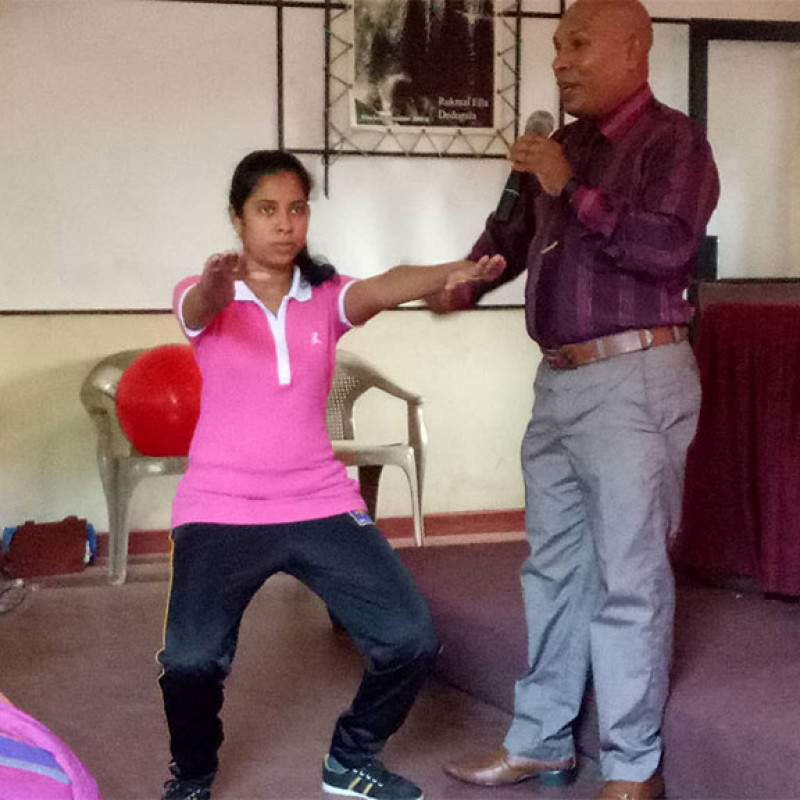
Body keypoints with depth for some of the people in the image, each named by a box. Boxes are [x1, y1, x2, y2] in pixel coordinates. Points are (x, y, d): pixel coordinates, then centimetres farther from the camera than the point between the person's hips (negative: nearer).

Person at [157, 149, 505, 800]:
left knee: (411, 641, -8)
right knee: (190, 660, -21)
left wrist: (443, 276, -41)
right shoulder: (204, 299, 0)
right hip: (222, 509, -2)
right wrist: (218, 282, -51)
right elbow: (202, 306, -25)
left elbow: (381, 288, -17)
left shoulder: (327, 297, 5)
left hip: (321, 503, 3)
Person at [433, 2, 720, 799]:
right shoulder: (566, 144, 15)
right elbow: (514, 230, 25)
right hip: (558, 380, 8)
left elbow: (668, 245, -19)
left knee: (627, 576, -3)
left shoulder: (671, 139, -5)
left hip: (634, 380, -7)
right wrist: (465, 281, 6)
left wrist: (573, 191, -16)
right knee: (554, 567, 14)